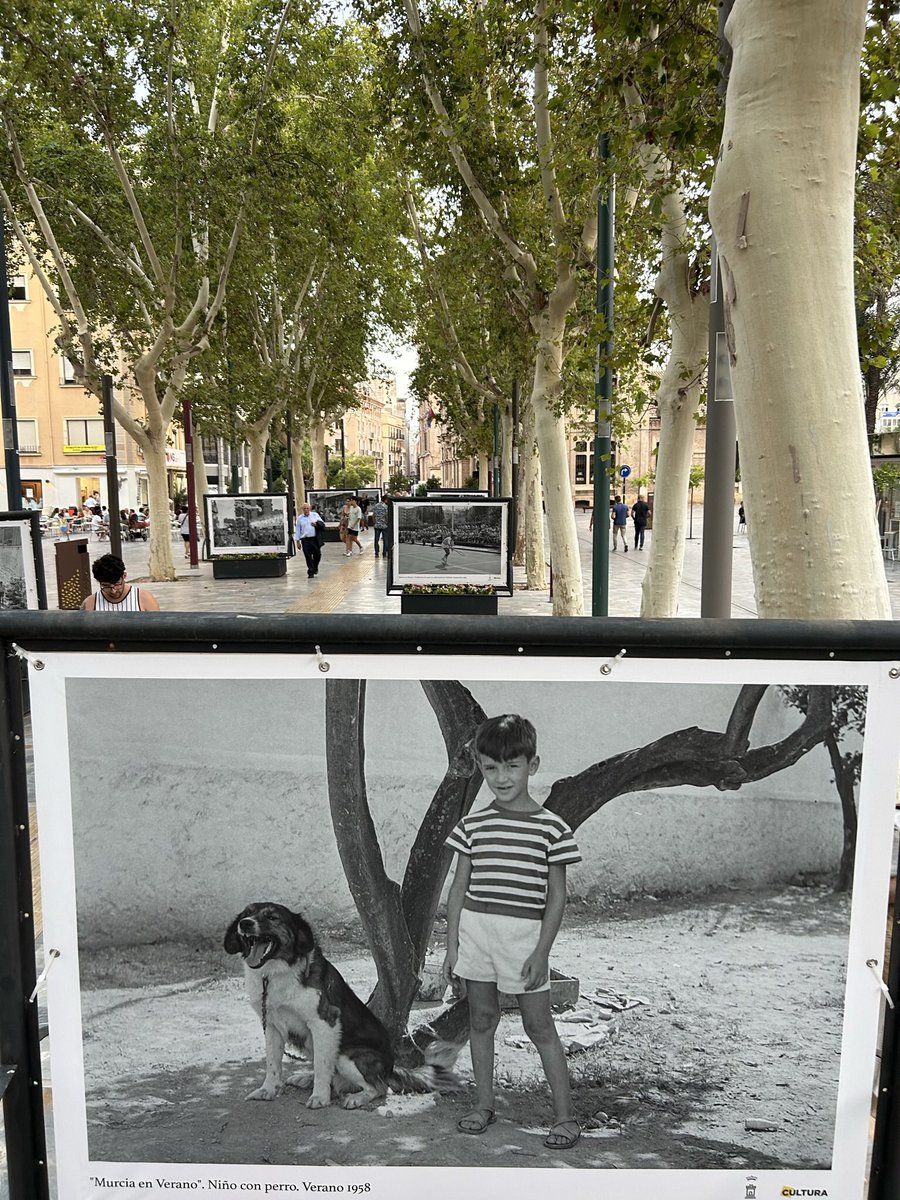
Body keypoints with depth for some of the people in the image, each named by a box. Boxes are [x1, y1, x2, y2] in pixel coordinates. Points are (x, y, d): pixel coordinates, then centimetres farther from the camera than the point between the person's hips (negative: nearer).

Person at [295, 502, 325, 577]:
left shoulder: (315, 515, 9)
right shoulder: (300, 518, 9)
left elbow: (322, 523, 5)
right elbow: (298, 530, 10)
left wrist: (316, 524, -17)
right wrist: (298, 541, 7)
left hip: (315, 539, 1)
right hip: (305, 540, -1)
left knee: (317, 554, 4)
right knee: (308, 557, -3)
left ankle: (315, 568, 30)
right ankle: (310, 572, 4)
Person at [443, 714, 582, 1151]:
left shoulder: (551, 827, -6)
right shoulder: (473, 824, 2)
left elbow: (556, 895, -3)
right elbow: (459, 886, 7)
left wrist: (541, 952, -8)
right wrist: (452, 946, 5)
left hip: (524, 931, -3)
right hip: (475, 926, 3)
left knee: (539, 1025, 5)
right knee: (481, 1018, 14)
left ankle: (564, 1114, 19)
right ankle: (484, 1103, 31)